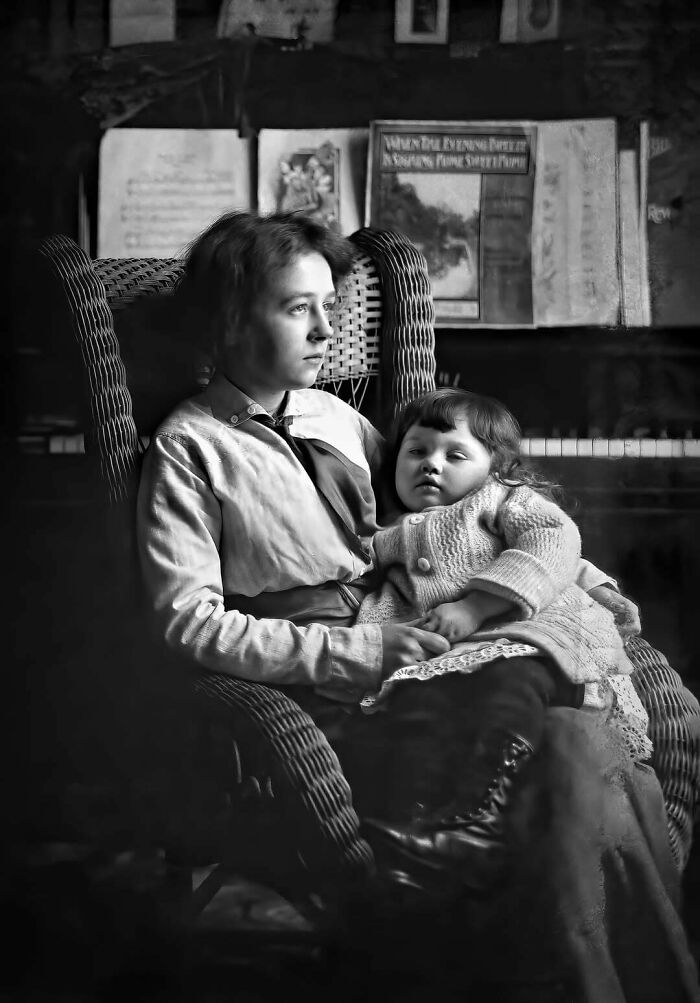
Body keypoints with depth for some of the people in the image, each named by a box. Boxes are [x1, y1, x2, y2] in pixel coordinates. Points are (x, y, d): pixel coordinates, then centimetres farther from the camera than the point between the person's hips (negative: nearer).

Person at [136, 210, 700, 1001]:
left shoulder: (337, 419, 18)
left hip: (406, 661, 6)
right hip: (323, 702, -6)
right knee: (567, 747, -26)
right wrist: (360, 653, -16)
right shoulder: (190, 448, -1)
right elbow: (190, 623, -9)